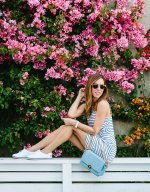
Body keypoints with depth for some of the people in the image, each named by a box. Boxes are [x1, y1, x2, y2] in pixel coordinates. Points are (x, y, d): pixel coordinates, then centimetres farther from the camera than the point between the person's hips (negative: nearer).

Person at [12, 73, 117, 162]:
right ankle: (31, 150, -3)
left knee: (71, 127, -12)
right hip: (96, 146, 8)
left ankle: (45, 152, -9)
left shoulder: (102, 104, -13)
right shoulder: (88, 104, 12)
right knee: (65, 127, -1)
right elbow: (71, 114, -5)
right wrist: (79, 97, 2)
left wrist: (75, 123, -14)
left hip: (106, 149, -8)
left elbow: (95, 131, -16)